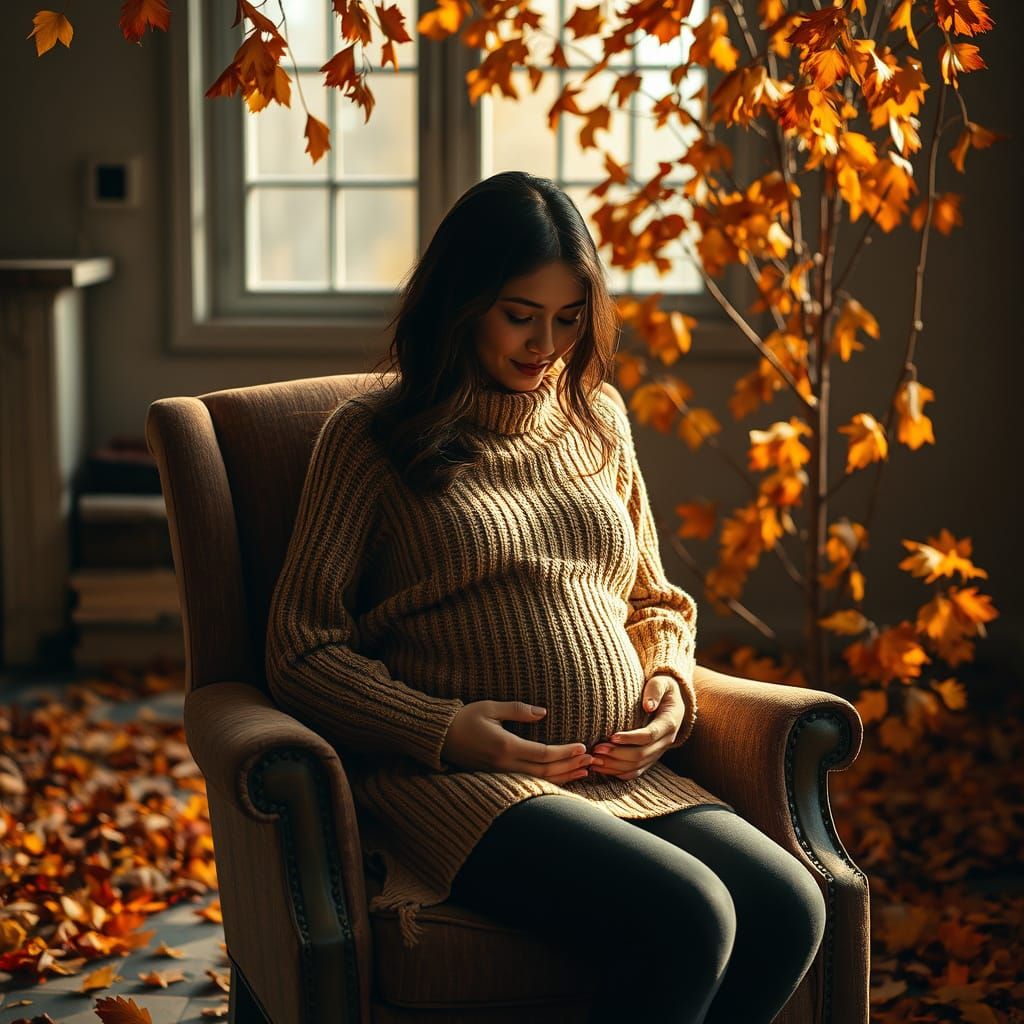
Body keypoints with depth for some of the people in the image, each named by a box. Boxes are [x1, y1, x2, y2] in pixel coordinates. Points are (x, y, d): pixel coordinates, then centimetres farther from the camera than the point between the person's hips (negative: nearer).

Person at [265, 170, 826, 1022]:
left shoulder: (597, 418, 19)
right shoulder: (371, 434, 3)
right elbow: (304, 656, -1)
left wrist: (670, 682, 5)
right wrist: (447, 731, -15)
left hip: (623, 776, 6)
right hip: (466, 783, -5)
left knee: (789, 908, -22)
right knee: (683, 920, -30)